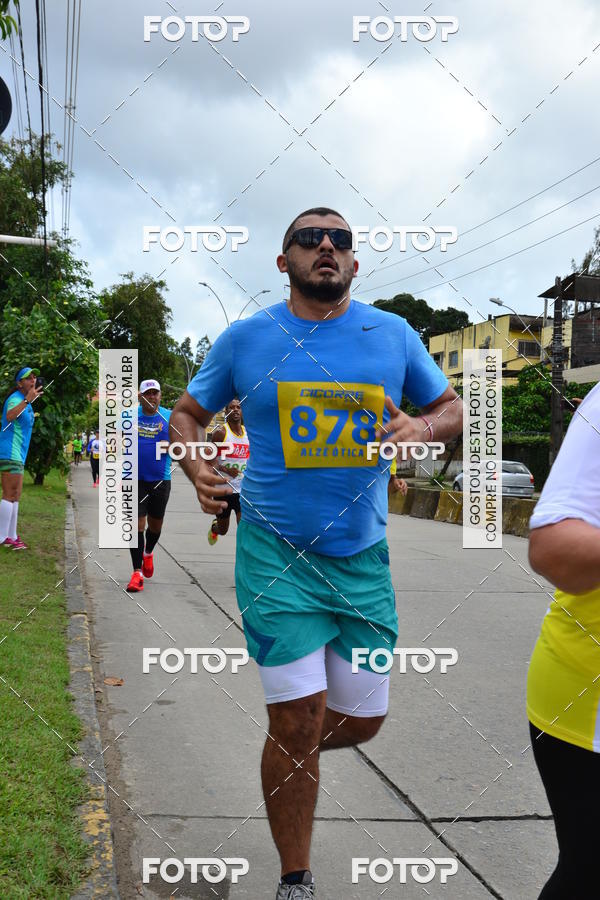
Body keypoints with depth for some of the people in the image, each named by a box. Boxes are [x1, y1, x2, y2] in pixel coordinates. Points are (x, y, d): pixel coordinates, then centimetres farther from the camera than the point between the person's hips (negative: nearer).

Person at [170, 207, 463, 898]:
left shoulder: (393, 334, 3)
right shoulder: (246, 339, 0)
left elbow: (452, 408, 14)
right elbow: (187, 412, 12)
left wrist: (423, 428, -10)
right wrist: (196, 468, -9)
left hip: (363, 556, 3)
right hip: (276, 554, -3)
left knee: (362, 721, 9)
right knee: (299, 722, -5)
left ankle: (289, 756, 45)